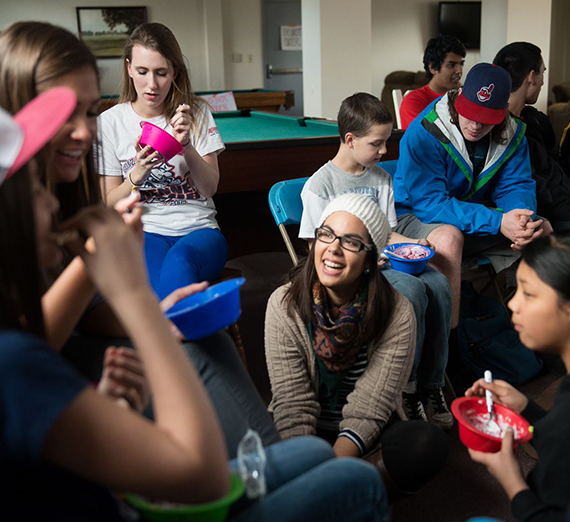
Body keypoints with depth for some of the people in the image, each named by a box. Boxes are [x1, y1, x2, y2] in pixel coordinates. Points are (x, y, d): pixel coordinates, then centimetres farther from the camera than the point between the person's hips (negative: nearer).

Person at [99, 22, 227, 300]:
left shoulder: (196, 113, 5)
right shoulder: (110, 122, 3)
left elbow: (210, 188, 1)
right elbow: (111, 205, 5)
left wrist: (187, 145, -16)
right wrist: (138, 174, -16)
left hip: (199, 228, 1)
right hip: (144, 232, 0)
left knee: (180, 259, -37)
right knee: (155, 275, -37)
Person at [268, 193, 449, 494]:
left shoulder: (397, 314, -14)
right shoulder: (283, 305, -12)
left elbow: (369, 408, -16)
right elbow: (292, 404, -14)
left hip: (368, 435, 0)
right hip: (308, 434, 1)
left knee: (428, 443, -30)